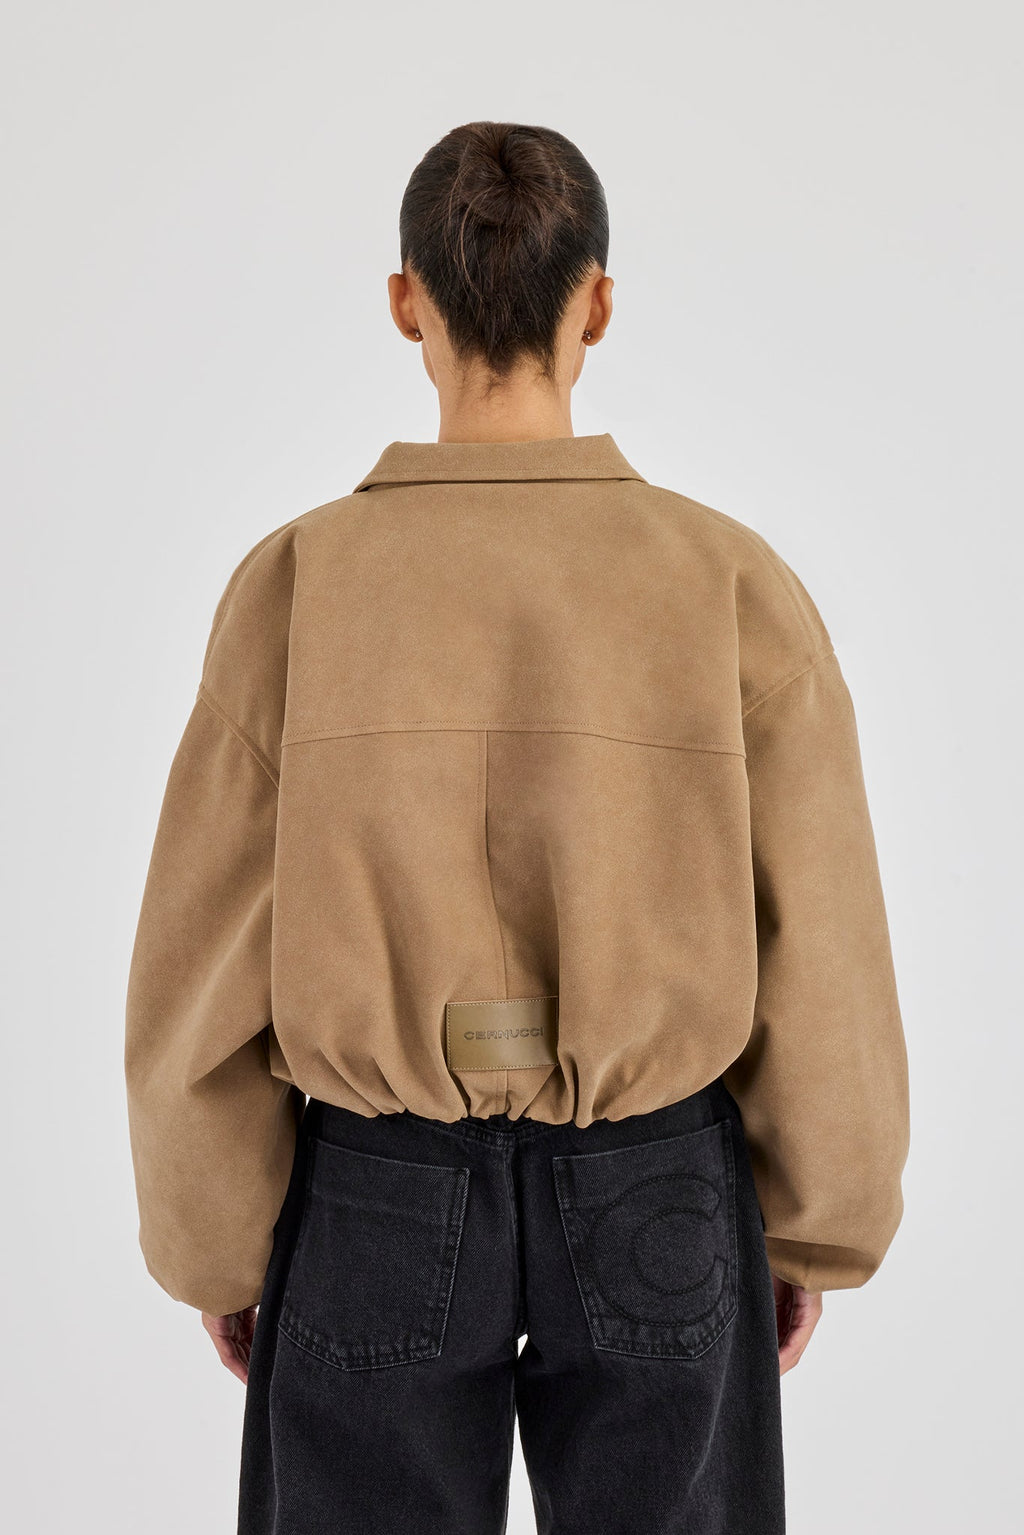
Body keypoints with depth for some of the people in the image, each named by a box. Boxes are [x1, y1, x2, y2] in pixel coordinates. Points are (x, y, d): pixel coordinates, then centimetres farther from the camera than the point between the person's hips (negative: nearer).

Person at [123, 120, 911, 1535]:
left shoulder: (294, 589, -16)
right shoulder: (739, 589, -15)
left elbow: (205, 975, -12)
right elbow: (821, 970, -10)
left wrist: (214, 1246, 6)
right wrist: (816, 1232, 7)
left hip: (384, 1209, 0)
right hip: (649, 1206, 1)